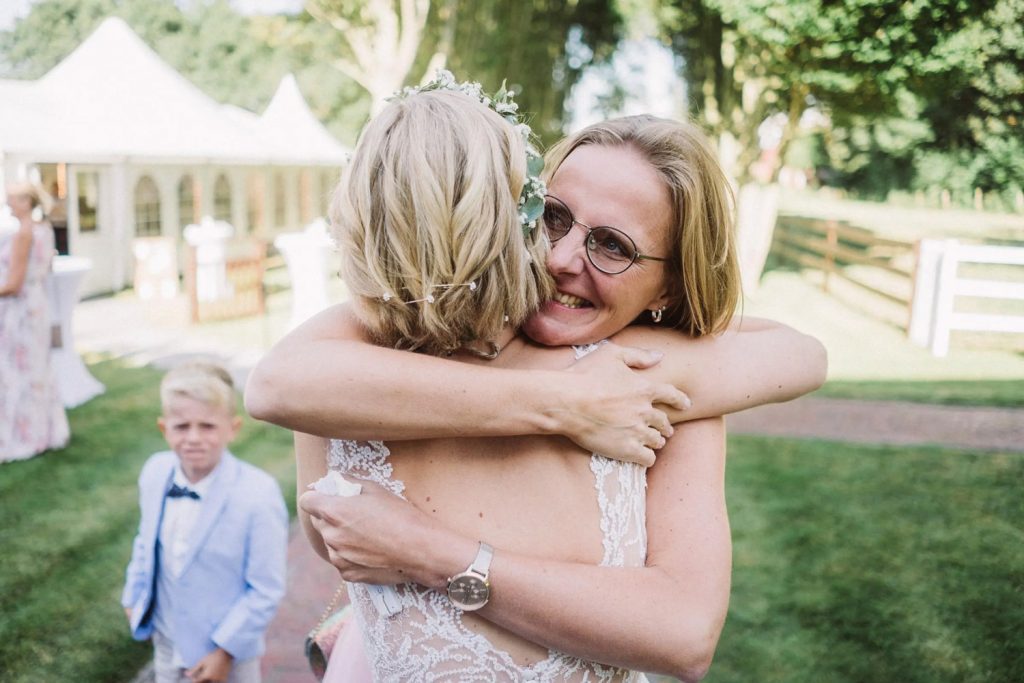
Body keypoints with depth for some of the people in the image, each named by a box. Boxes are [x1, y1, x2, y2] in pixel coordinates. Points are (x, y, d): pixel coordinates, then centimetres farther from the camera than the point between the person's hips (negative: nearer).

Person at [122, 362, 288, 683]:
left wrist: (227, 648, -16)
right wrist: (133, 596, 12)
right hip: (168, 638, 5)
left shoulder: (258, 496, -29)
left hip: (226, 648, -5)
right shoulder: (155, 472, -12)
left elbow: (266, 589, -21)